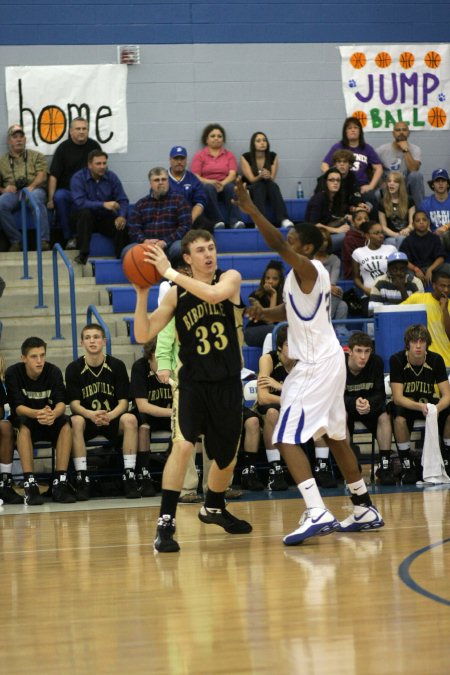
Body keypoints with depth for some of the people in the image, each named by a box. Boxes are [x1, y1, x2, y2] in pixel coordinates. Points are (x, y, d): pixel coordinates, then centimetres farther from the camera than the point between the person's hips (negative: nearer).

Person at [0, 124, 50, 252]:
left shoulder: (36, 156, 19)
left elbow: (42, 175, 2)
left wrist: (31, 186, -18)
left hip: (34, 189, -2)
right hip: (12, 192, 2)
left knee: (36, 198, -40)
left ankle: (44, 240, -39)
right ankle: (16, 240, -23)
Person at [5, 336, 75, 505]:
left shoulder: (53, 371, -10)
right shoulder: (13, 373, -15)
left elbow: (61, 403, -19)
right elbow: (17, 406, -22)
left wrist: (53, 413, -44)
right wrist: (37, 414, -45)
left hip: (49, 422, 2)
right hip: (25, 418, -2)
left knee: (66, 425, -28)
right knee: (23, 426, -35)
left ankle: (60, 482, -30)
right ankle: (29, 484, -39)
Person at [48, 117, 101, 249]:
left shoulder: (94, 146, 7)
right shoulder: (64, 148, 2)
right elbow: (53, 175, -3)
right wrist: (51, 199, -12)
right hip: (66, 190, -1)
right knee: (59, 196, -35)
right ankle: (69, 237, -23)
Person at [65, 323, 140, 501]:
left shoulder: (117, 366, -2)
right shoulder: (74, 369, -2)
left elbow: (123, 402, -6)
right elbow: (74, 404, -9)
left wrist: (109, 416, -28)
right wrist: (91, 415, -31)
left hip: (112, 419, 0)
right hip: (87, 419, 0)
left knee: (130, 419, -31)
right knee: (76, 421, -34)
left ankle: (129, 476, -27)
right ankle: (82, 478, -31)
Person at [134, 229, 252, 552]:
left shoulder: (230, 278, -3)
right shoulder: (175, 295, -1)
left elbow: (213, 294, -27)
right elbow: (143, 335, -4)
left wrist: (169, 272, -28)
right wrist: (142, 294, -16)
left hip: (228, 383, 2)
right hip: (192, 382, -2)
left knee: (227, 457, 15)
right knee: (183, 445, -24)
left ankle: (214, 508, 44)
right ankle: (166, 523, -21)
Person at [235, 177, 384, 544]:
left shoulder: (308, 269, -15)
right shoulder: (304, 275, 14)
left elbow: (278, 244, -32)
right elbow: (291, 310, 29)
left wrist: (251, 209, -36)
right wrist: (263, 313, 9)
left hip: (317, 365, -11)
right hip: (323, 361, 11)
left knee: (287, 438, -15)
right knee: (335, 437, 19)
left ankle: (318, 513, -25)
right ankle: (365, 510, 27)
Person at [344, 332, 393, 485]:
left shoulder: (376, 362, -17)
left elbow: (380, 394, -15)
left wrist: (369, 403, -38)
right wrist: (354, 403, -41)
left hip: (370, 404, 2)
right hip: (345, 404, -2)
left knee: (384, 416, -27)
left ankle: (385, 465, -21)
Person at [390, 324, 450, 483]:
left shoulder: (436, 360, -12)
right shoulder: (397, 360, -18)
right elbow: (398, 397, -23)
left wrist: (437, 408, -40)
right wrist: (420, 407, -42)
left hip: (429, 403, 2)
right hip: (406, 404, -2)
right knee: (399, 419, -37)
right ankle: (407, 466, -19)